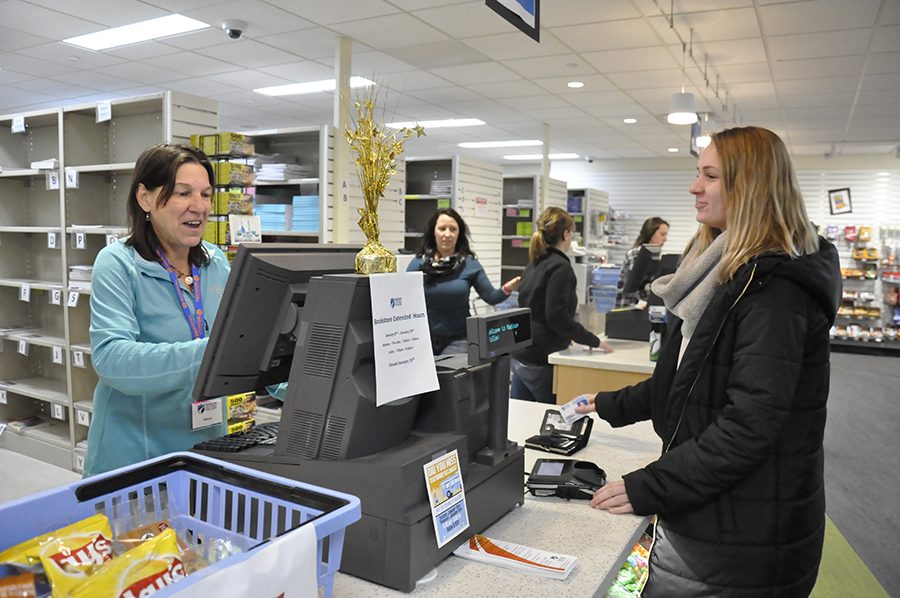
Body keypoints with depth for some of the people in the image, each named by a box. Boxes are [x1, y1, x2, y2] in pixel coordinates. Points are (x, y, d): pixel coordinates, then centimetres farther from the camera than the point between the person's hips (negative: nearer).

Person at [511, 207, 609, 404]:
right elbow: (557, 317, -21)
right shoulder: (560, 267, -14)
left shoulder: (535, 263, 12)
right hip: (540, 360, -8)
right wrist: (593, 340, -12)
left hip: (520, 355, 8)